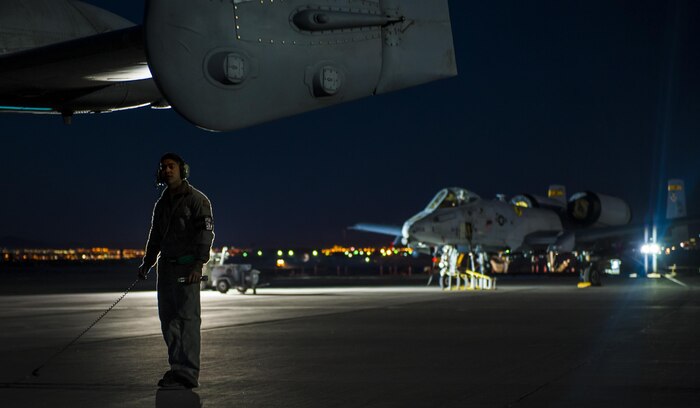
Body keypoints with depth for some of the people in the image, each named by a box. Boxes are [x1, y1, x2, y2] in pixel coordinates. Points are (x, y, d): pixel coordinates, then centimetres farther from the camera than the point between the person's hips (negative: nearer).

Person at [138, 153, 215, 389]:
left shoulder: (197, 199, -4)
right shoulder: (162, 204, 18)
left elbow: (206, 232, -12)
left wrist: (199, 263, -21)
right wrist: (147, 263, 22)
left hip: (186, 267, -8)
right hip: (166, 267, 8)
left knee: (187, 318, -10)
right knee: (168, 318, 7)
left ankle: (187, 374, -12)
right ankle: (177, 368, 14)